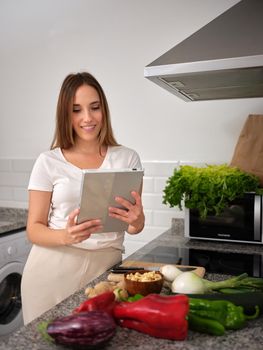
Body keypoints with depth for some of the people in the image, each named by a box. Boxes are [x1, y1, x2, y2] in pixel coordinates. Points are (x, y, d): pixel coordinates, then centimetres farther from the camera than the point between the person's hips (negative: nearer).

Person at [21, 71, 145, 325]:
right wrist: (65, 236, -23)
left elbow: (135, 227, 2)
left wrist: (136, 220, -22)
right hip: (53, 268, 0)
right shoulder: (48, 162, -4)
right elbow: (34, 228, -2)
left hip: (105, 266, 1)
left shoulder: (127, 158, 0)